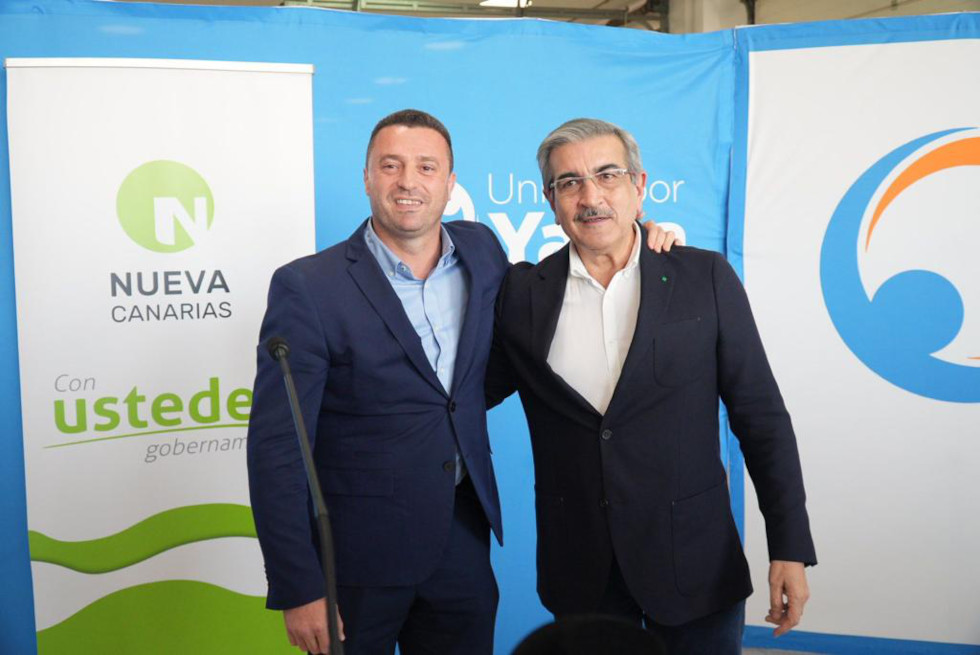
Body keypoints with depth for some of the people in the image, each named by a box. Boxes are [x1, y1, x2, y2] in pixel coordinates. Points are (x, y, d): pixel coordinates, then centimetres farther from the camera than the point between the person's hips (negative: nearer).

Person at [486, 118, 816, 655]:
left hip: (694, 566, -1)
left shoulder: (705, 278, -5)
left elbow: (762, 418, -3)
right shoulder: (523, 293, -1)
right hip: (578, 570, 1)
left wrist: (789, 548, -6)